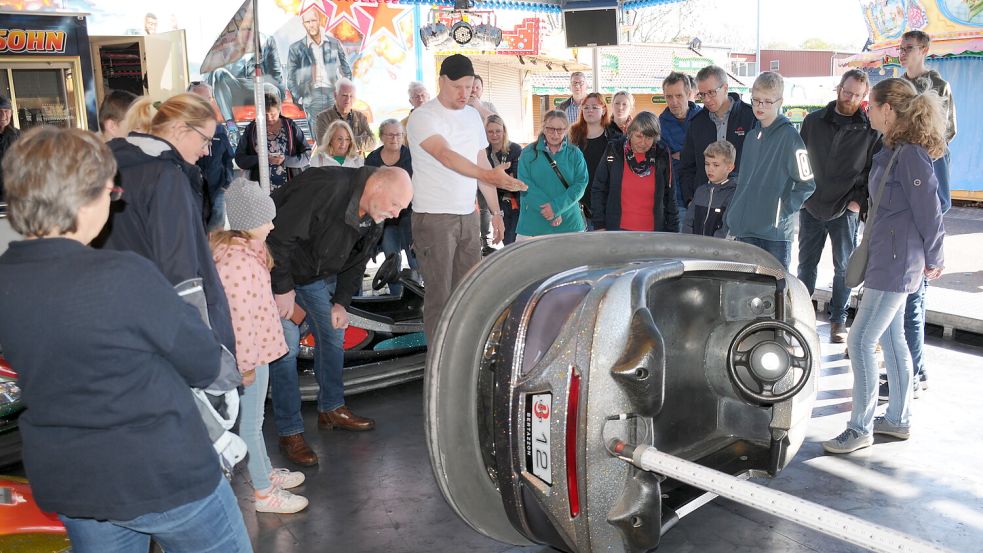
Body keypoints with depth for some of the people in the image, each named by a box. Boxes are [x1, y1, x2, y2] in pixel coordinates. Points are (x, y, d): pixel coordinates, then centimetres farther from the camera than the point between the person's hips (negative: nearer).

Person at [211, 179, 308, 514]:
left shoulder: (242, 248, 5)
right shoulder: (237, 262, -28)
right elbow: (239, 317, -28)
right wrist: (246, 364, -22)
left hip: (256, 348, 10)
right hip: (249, 354, -10)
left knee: (253, 417, 23)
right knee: (250, 423, 4)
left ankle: (265, 472, 39)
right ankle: (264, 493, 17)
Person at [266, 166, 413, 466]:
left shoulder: (373, 220, -6)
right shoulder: (326, 187, -34)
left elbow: (356, 261, 7)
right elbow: (279, 236, -33)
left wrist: (341, 302, 0)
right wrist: (283, 288, -27)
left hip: (318, 273, 8)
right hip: (275, 269, -8)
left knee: (333, 332, 11)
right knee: (286, 343, -11)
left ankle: (331, 409, 28)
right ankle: (290, 433, -1)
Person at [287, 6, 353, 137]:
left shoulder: (334, 43, 8)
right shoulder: (296, 48, 3)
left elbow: (346, 70, 14)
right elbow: (291, 78, 7)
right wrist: (299, 99, 0)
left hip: (334, 96, 1)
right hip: (312, 98, -1)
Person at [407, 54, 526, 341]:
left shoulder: (472, 115, 12)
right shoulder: (423, 117, -12)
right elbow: (446, 156, -30)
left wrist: (496, 211, 15)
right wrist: (489, 175, -44)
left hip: (468, 215, 7)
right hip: (434, 217, -7)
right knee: (440, 295, -3)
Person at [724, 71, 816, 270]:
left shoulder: (788, 136, -7)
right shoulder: (752, 135, 13)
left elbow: (806, 184, -7)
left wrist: (783, 209, -12)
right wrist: (733, 213, 13)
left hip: (776, 231, -6)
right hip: (745, 229, 6)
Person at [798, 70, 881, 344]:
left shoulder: (870, 130, -1)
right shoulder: (813, 121, 6)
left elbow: (874, 170, 2)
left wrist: (859, 201, -7)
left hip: (845, 211, -2)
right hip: (811, 208, 2)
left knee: (844, 267, 5)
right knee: (806, 264, 8)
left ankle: (838, 320, 17)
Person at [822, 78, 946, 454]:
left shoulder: (911, 154, -19)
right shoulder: (893, 150, 11)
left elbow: (929, 211, -16)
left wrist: (933, 260, -5)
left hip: (896, 265, -10)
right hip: (885, 260, 10)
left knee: (860, 341, -7)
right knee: (891, 338, 16)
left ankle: (861, 429, 4)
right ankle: (898, 419, 29)